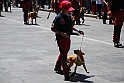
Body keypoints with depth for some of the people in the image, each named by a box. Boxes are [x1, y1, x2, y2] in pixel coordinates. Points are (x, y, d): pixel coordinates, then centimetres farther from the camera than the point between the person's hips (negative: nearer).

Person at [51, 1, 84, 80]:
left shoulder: (68, 16, 9)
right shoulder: (58, 18, -14)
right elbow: (53, 28, -13)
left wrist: (78, 31, 9)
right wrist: (60, 33, -25)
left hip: (68, 38, 8)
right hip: (61, 38, -8)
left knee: (64, 53, 19)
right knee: (64, 55, -10)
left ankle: (57, 67, 38)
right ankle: (66, 73, -14)